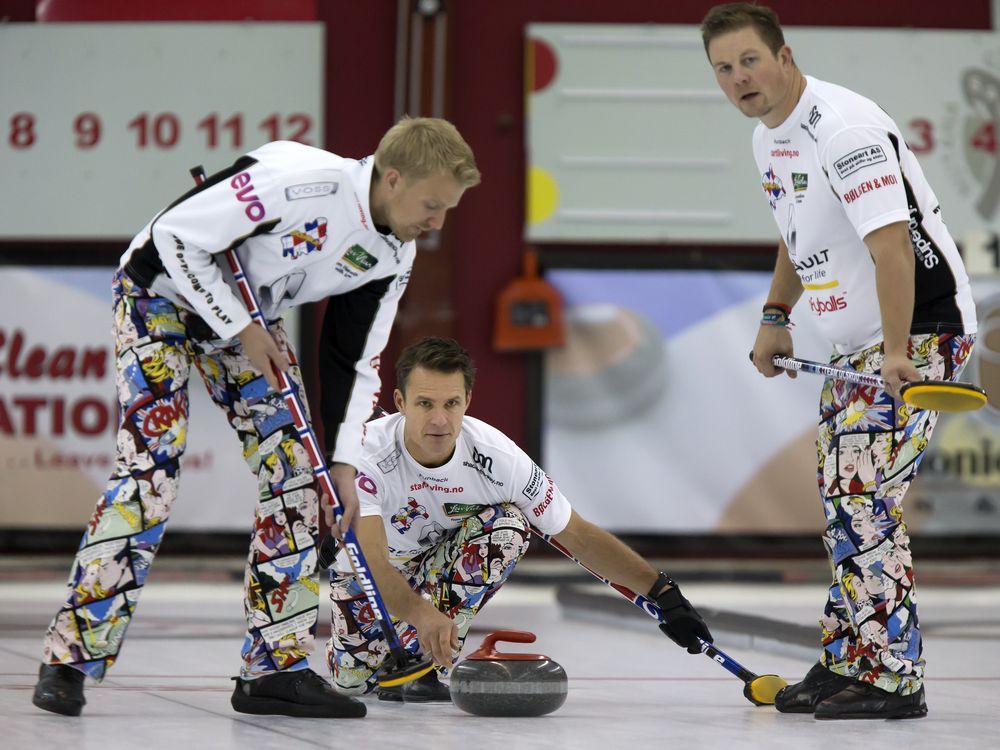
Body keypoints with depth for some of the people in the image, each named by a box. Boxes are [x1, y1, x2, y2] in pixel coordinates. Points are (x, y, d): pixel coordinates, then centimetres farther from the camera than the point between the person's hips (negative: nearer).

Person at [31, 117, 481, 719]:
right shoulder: (306, 182, -33)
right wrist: (242, 330, -22)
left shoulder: (394, 257, -8)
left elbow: (355, 360, 1)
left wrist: (345, 463, -8)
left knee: (295, 473, -3)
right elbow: (175, 237, -27)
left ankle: (276, 667, 2)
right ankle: (70, 660, -13)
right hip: (163, 291, -8)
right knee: (152, 469, -19)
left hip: (250, 316, 8)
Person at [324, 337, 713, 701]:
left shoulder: (495, 455, -27)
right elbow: (372, 563, -46)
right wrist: (422, 614, -66)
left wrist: (663, 593, -25)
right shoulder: (367, 453, -36)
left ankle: (421, 658, -17)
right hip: (367, 563, -1)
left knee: (507, 525, -27)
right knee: (354, 678, -13)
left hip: (445, 555, 1)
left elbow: (580, 536, -18)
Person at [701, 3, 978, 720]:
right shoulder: (768, 139, 10)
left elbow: (891, 243, -28)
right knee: (843, 499, 12)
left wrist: (897, 354, -32)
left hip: (922, 328, -10)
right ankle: (847, 662, 21)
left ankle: (891, 678, -13)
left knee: (865, 496, -16)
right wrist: (776, 316, 19)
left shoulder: (844, 127, -22)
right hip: (858, 339, 10)